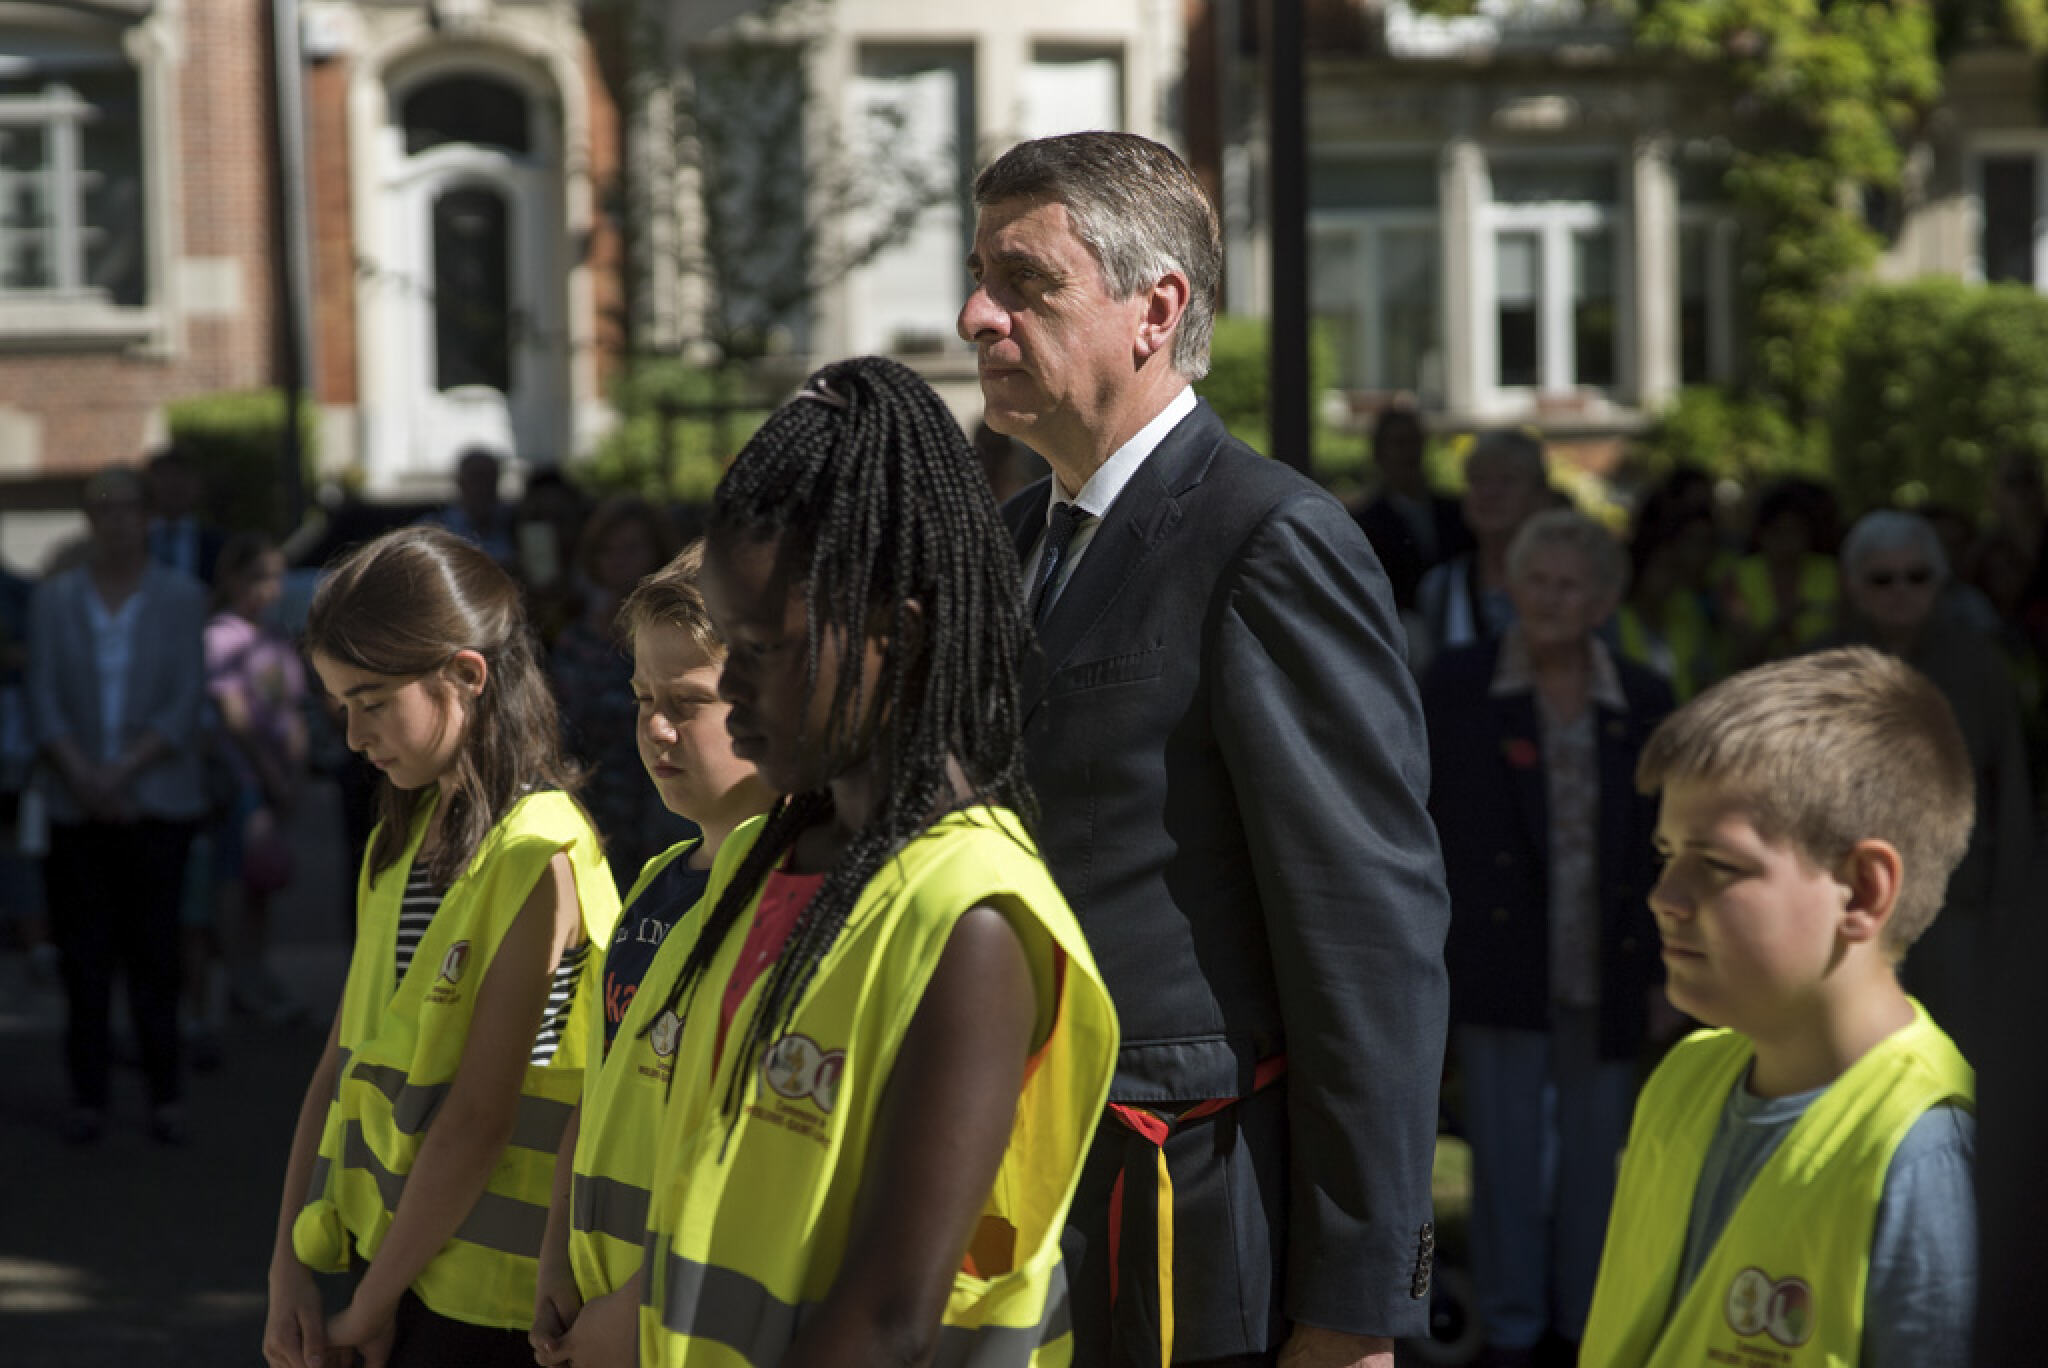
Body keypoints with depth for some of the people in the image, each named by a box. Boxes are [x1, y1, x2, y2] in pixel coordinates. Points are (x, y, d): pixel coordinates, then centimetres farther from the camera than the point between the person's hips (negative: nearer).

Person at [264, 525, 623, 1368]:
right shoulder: (402, 840, 11)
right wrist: (289, 1266, 4)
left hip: (481, 1300, -7)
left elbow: (478, 1117, -16)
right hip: (391, 1258, 7)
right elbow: (345, 1062, 11)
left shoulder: (537, 856, -14)